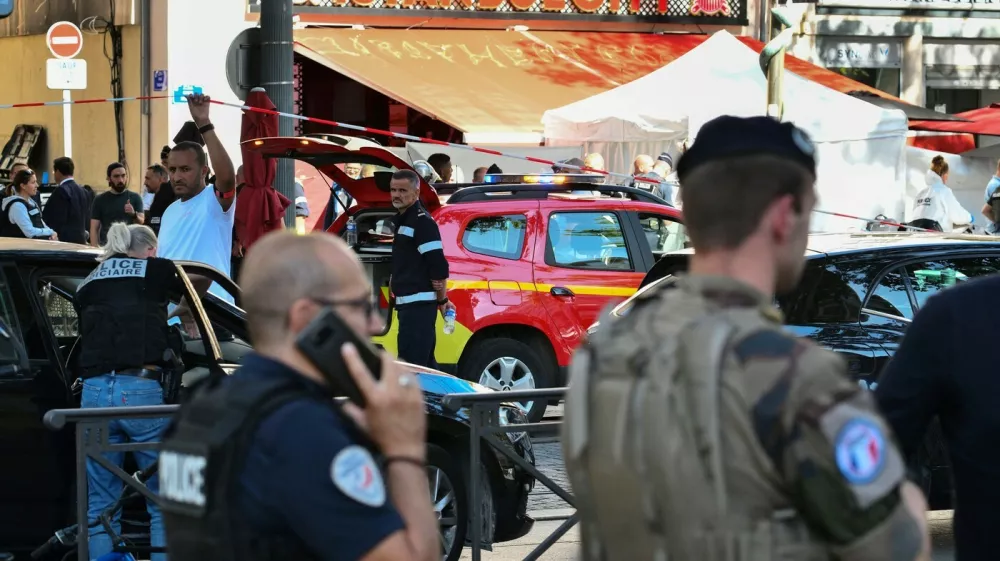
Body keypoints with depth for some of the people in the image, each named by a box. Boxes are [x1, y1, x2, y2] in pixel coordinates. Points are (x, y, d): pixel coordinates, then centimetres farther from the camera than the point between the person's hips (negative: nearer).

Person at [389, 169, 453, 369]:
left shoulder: (422, 221, -13)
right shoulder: (402, 220, 18)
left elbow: (438, 266, -16)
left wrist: (442, 300, -12)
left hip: (419, 303, -10)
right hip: (408, 303, 11)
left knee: (410, 363, -15)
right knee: (424, 363, 14)